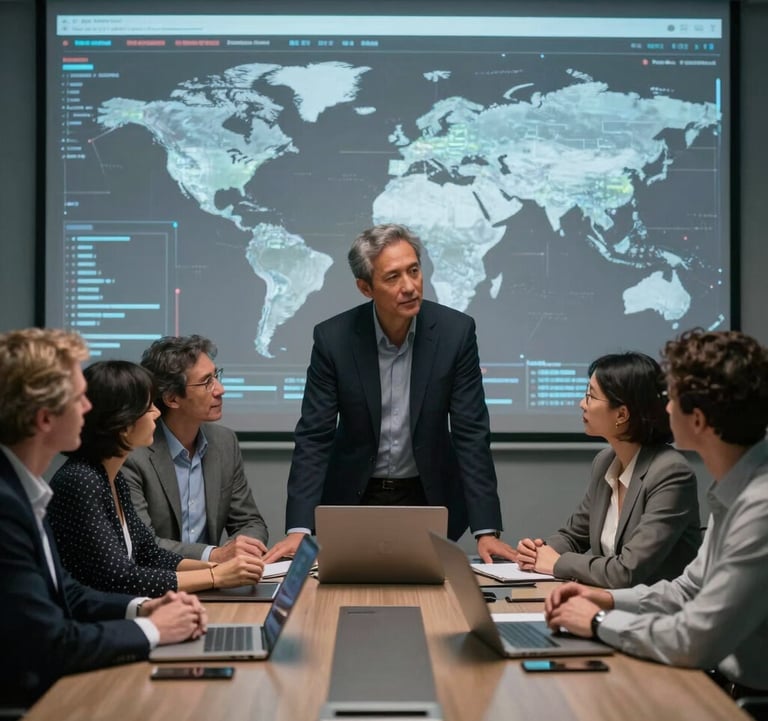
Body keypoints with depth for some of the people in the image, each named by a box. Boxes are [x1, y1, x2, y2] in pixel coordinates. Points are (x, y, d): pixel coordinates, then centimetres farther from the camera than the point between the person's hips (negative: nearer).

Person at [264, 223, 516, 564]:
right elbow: (314, 437, -12)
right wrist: (299, 529, -22)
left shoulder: (455, 331, -13)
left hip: (429, 499, 1)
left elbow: (471, 434, -12)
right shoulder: (333, 338, -14)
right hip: (354, 500, 0)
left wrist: (487, 530, -19)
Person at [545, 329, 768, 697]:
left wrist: (600, 622, -11)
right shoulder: (735, 492, 6)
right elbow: (692, 589, 18)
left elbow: (695, 641, -25)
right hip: (727, 684, 8)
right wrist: (609, 599, 4)